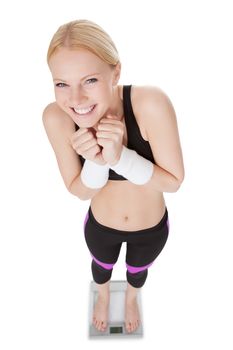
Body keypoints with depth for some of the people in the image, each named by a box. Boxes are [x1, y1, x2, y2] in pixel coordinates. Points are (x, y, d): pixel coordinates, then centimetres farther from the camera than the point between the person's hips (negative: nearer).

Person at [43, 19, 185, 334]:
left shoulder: (151, 103, -37)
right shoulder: (56, 117, -29)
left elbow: (174, 181, -26)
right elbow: (80, 191, -18)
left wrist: (120, 156, -41)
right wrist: (95, 161, -39)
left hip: (152, 228, 0)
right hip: (100, 226, 1)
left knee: (138, 270, 33)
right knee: (102, 265, 34)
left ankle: (131, 298, 71)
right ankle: (103, 296, 73)